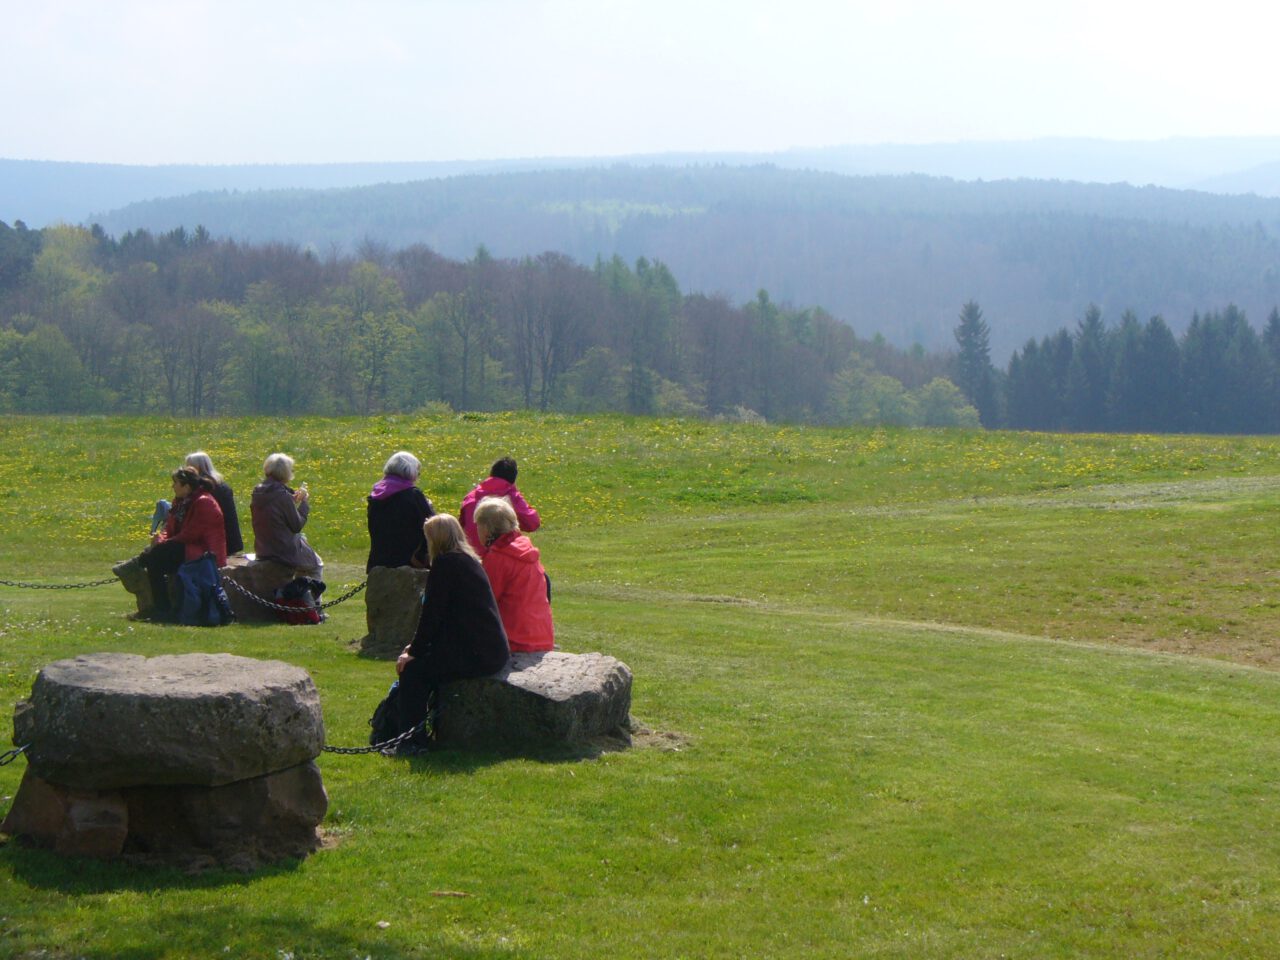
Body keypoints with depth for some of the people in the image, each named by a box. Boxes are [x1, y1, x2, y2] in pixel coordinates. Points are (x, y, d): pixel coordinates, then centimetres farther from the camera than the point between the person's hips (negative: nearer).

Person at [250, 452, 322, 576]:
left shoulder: (257, 493, 0)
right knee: (316, 566, 17)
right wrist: (305, 503, -2)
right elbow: (297, 526, -14)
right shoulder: (283, 495, -22)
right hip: (285, 551, -7)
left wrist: (293, 500, 11)